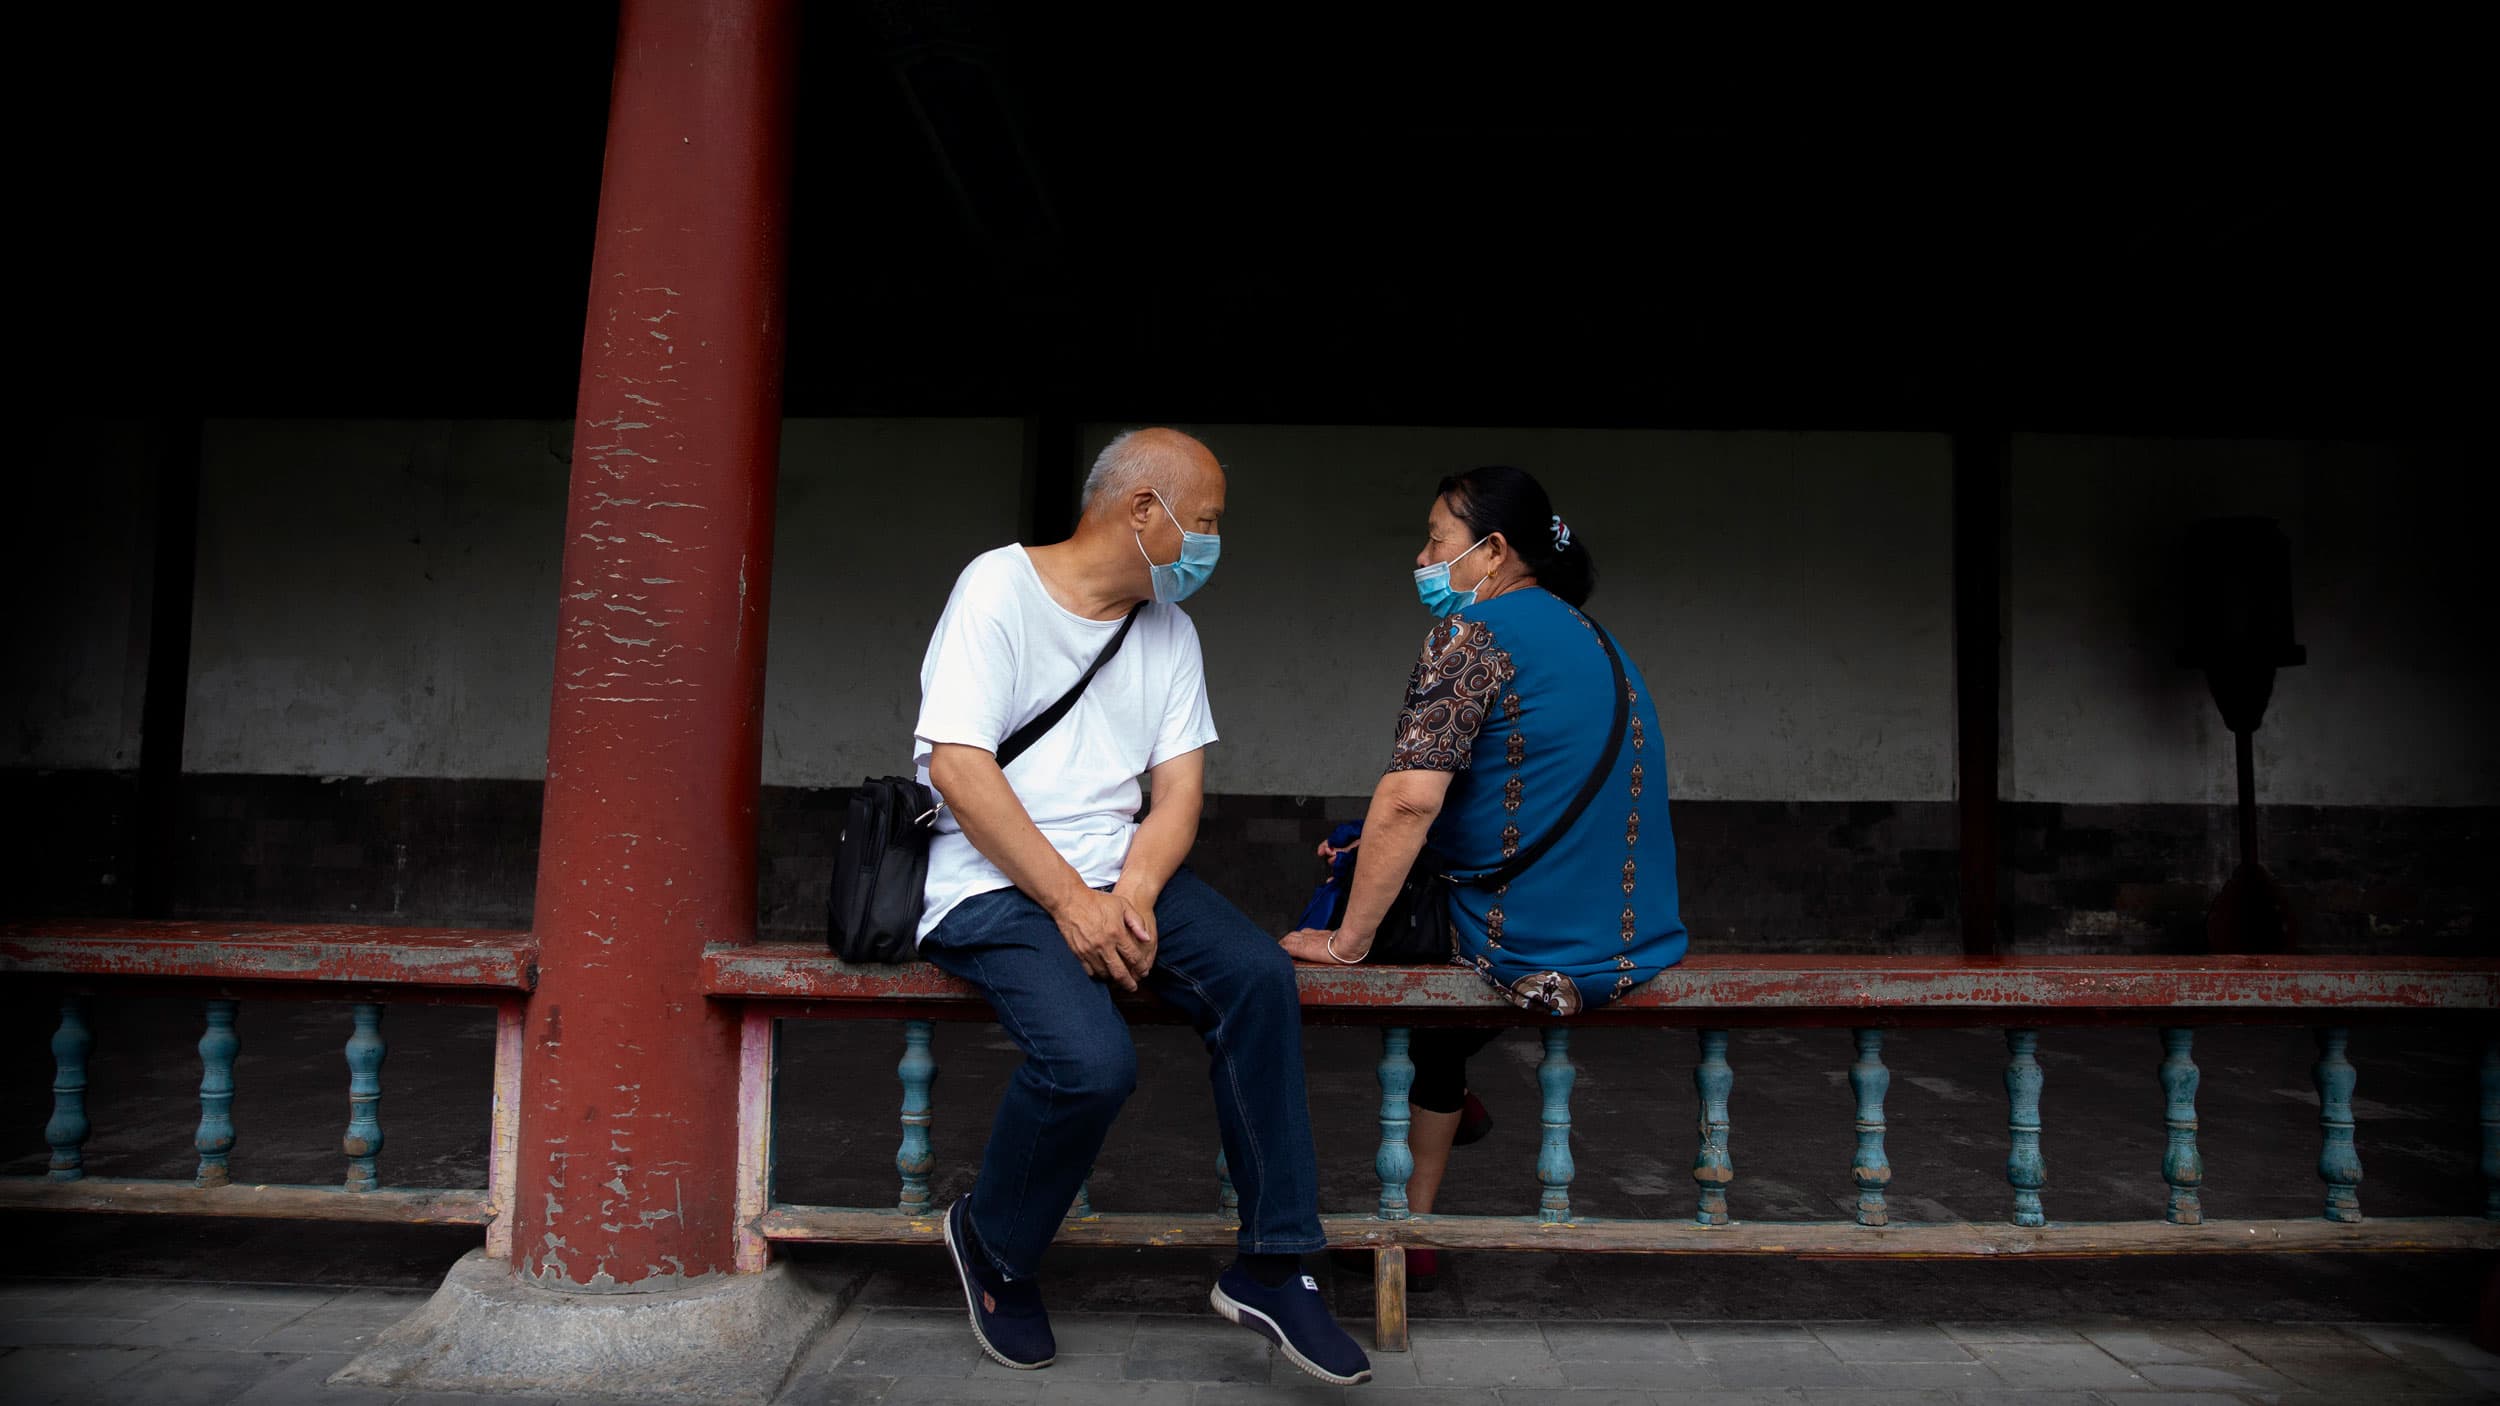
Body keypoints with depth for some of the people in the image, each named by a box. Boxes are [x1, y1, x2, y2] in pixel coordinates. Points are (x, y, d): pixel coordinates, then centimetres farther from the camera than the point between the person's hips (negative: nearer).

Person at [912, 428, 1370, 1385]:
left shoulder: (1169, 627, 12)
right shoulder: (999, 586, -6)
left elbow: (1180, 789, 7)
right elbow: (956, 766, -15)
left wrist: (1135, 892, -14)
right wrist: (1070, 901, -20)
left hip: (1119, 872, 6)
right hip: (996, 884, -5)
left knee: (1259, 975, -21)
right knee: (1093, 1059, -29)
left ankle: (1271, 1268, -9)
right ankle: (994, 1250, 3)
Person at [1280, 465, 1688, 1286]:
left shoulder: (1472, 633, -11)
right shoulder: (1595, 640, 18)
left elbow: (1409, 799, -22)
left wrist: (1346, 940, -13)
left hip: (1533, 959, -8)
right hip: (1643, 949, 8)